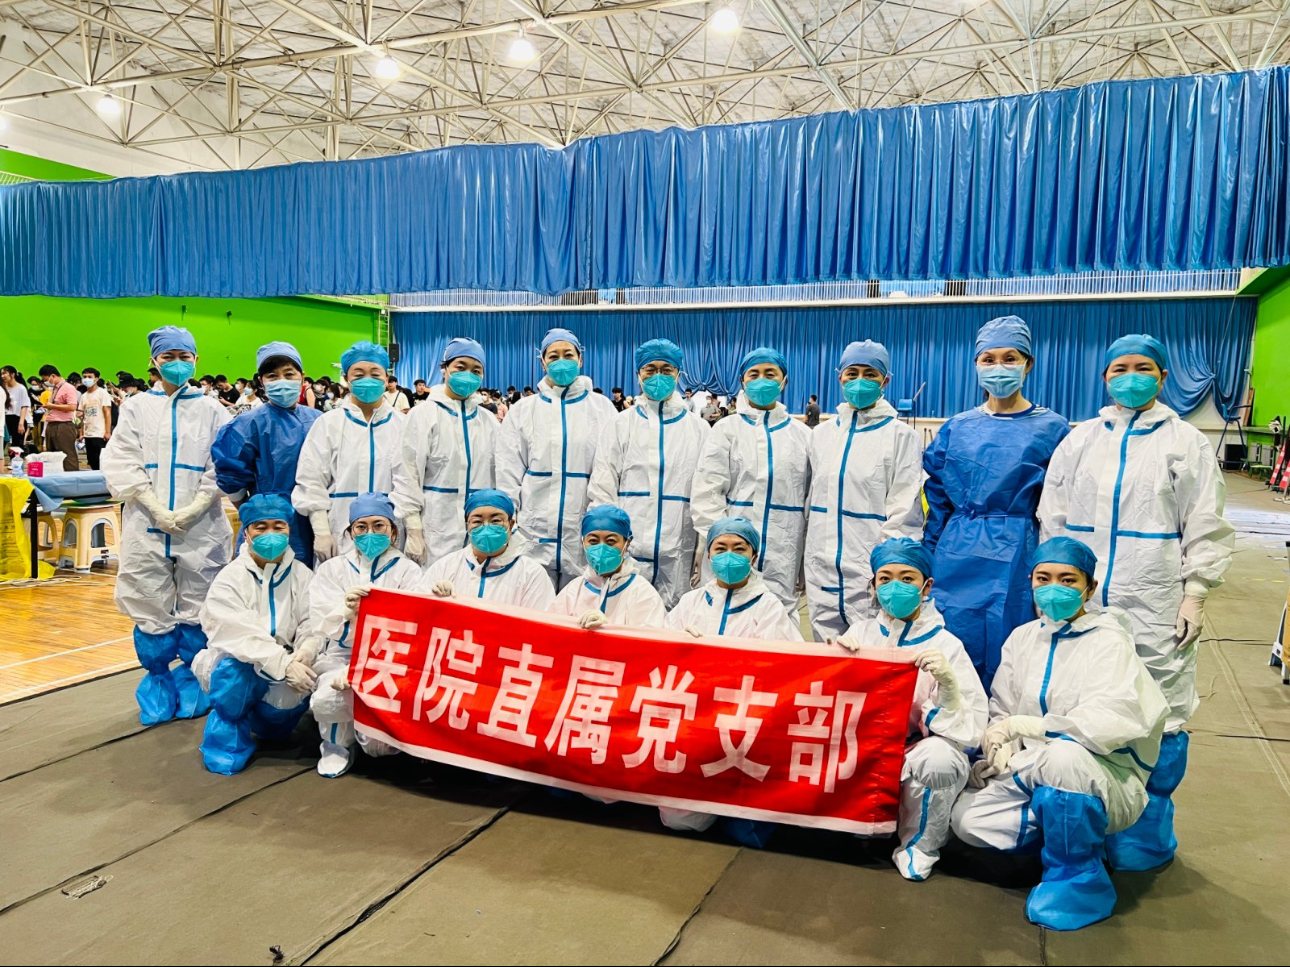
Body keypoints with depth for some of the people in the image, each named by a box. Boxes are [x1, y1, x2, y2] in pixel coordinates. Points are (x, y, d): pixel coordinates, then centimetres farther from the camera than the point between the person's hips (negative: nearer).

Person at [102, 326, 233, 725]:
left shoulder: (212, 410, 7)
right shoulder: (137, 407, 9)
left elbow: (221, 467, 1)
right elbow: (121, 464, 1)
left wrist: (192, 510, -11)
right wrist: (158, 509, -10)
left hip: (201, 526, -1)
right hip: (147, 524, 1)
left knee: (197, 607, 4)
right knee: (151, 608, 4)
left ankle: (192, 684, 19)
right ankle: (159, 682, 20)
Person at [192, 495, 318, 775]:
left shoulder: (301, 575, 1)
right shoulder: (230, 578, -8)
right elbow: (240, 634, -23)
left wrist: (305, 653, -35)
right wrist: (284, 663, -35)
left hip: (282, 676, 2)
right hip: (236, 670, -2)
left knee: (292, 696, -29)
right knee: (235, 666, -35)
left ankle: (259, 718, 8)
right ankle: (227, 733, -9)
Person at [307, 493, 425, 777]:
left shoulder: (408, 571, 2)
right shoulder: (332, 569, 8)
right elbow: (323, 626, -3)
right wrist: (347, 610, -26)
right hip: (341, 657, 1)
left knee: (379, 744, -19)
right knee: (328, 698, -31)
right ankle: (338, 744, 4)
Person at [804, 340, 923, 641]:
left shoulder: (901, 436, -2)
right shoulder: (820, 434, 12)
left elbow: (903, 512, -6)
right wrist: (805, 555, 11)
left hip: (871, 573, -4)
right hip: (821, 570, 4)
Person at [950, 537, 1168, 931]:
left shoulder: (1108, 640, -11)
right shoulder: (1022, 638, 6)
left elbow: (1112, 720, -27)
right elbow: (1000, 712, 4)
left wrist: (1023, 724, -26)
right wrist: (1000, 752, -18)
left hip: (1105, 779, -6)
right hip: (1033, 775, 6)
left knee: (1064, 753, -39)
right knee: (967, 819, -14)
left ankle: (1078, 877, -15)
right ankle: (1072, 825, 8)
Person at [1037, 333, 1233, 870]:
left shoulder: (1187, 442, 5)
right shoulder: (1079, 440, 10)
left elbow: (1205, 528, 2)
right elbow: (1052, 519, 10)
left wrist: (1195, 594, -4)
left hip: (1154, 607, -2)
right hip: (1080, 601, 2)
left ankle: (1148, 831, 17)